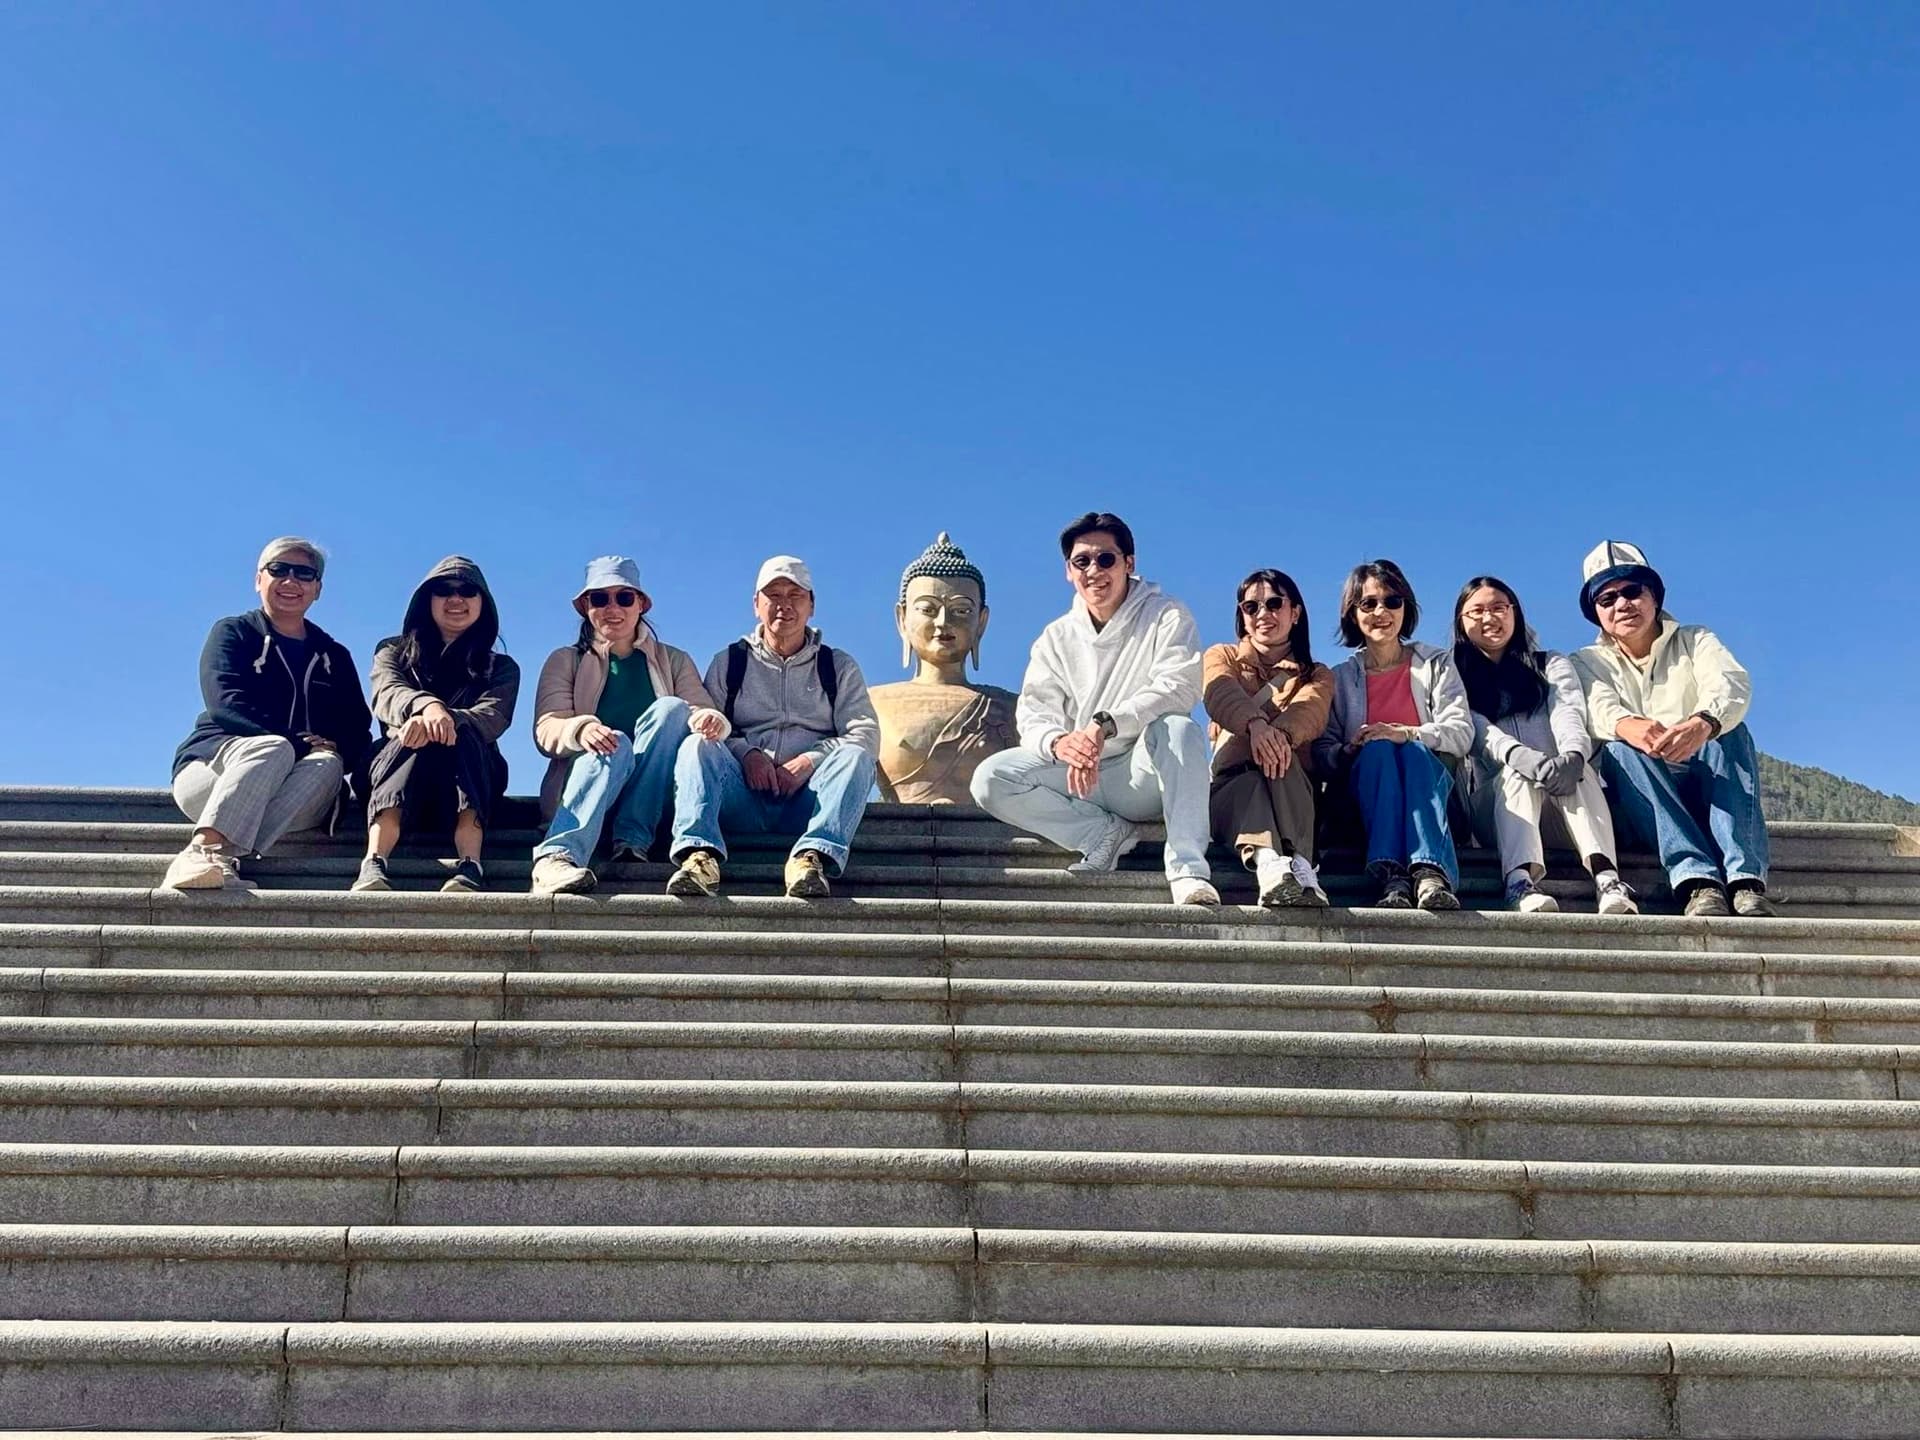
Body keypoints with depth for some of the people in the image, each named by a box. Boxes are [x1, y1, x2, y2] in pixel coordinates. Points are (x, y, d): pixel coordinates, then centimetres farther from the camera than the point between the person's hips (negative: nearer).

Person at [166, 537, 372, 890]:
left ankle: (227, 858, -48)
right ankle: (205, 849, -53)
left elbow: (358, 733, 10)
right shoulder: (233, 633, 12)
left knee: (328, 765, -32)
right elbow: (227, 706, -7)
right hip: (212, 765, -2)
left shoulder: (335, 657, 22)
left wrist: (333, 749, -15)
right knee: (272, 748, -35)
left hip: (296, 797, 2)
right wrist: (298, 744, -19)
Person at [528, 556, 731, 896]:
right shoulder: (565, 661, 16)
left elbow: (708, 711, 3)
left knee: (670, 708, -22)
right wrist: (581, 729, -26)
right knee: (615, 744, -33)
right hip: (577, 787, -1)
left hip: (654, 798, 1)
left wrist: (711, 720, -24)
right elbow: (545, 731, -1)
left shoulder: (674, 661, 20)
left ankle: (632, 840, -31)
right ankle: (556, 856, -54)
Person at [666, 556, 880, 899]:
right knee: (697, 745, -26)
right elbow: (706, 727, 6)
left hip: (808, 800, 0)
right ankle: (700, 853, -48)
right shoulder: (729, 662, 20)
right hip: (742, 800, 0)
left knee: (855, 756, -28)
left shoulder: (839, 666, 19)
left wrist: (810, 760, -11)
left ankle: (812, 855, -49)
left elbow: (866, 736, 5)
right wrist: (746, 753, -13)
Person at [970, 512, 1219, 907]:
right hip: (1082, 779, 3)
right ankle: (1106, 832, -15)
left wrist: (1104, 725, -34)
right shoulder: (1057, 638, 10)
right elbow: (1034, 712, -2)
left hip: (1145, 776, -3)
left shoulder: (1166, 617, 0)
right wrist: (1058, 742, -29)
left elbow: (1179, 685, -19)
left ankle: (1186, 866, -37)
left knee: (1178, 728, -35)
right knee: (991, 779, -19)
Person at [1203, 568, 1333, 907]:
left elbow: (1309, 712, -8)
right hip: (1230, 789, 0)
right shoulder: (1221, 657, 18)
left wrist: (1281, 733, -34)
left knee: (1277, 751, -33)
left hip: (1293, 796, 0)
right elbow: (1221, 694, -9)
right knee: (1253, 782, -35)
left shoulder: (1316, 675, 19)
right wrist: (1256, 724, -34)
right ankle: (1270, 866, -63)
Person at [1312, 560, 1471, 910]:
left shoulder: (1437, 664, 14)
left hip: (1427, 776, 0)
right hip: (1367, 790, 0)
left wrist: (1406, 734, -20)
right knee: (1377, 751, -32)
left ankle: (1432, 873, -55)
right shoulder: (1340, 677, 16)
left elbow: (1461, 734, -2)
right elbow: (1321, 753, 5)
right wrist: (1349, 751, -19)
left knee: (1414, 752, -33)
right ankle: (1391, 877, -53)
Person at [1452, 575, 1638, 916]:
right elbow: (1480, 734, -8)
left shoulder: (1552, 665, 19)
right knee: (1518, 773, -34)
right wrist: (1533, 761, -31)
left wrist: (1572, 755, -30)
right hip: (1497, 800, -1)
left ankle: (1607, 878, -55)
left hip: (1566, 793, 2)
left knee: (1579, 770, -31)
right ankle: (1520, 880, -58)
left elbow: (1570, 716, -4)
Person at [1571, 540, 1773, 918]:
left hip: (1711, 786, 1)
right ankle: (1697, 880, -47)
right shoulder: (1587, 663, 10)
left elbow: (1733, 685, -13)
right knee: (1618, 749, -31)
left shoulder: (1694, 641, 11)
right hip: (1645, 800, -1)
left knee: (1730, 731, -27)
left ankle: (1746, 878, -42)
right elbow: (1597, 709, -15)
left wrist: (1702, 723, -40)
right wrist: (1628, 726, -43)